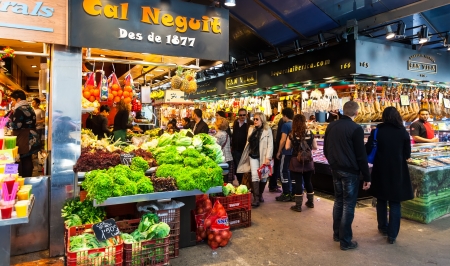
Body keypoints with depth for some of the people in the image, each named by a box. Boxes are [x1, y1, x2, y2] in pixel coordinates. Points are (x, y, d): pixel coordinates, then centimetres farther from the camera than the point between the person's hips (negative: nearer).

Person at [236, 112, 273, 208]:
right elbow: (248, 142, 12)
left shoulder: (267, 130, -4)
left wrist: (268, 158, -15)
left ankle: (260, 194, 28)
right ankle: (256, 198, -8)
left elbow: (270, 145, -8)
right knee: (254, 175, -8)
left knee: (263, 176, 9)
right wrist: (246, 155, 10)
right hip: (253, 156, 2)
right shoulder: (251, 129, 8)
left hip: (263, 156, -2)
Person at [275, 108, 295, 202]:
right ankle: (293, 194, 15)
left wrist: (279, 152, -5)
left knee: (284, 172, 2)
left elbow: (283, 140, -15)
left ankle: (286, 194, 4)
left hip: (287, 152, -7)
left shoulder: (286, 125, -11)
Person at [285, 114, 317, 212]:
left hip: (296, 161, -3)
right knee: (308, 181, 18)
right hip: (308, 161, 3)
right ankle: (310, 202, 31)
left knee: (298, 182, 3)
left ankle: (298, 205, 8)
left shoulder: (292, 134, -9)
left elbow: (287, 147, -4)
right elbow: (315, 147, 6)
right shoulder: (310, 133, -3)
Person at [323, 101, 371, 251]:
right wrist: (367, 177, -7)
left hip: (335, 170, 6)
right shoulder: (356, 129, -15)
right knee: (348, 205, 2)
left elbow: (326, 150, 12)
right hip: (350, 171, -6)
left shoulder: (331, 126, 4)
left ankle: (337, 234, 29)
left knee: (338, 201, 18)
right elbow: (361, 156, -14)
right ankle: (345, 241, 10)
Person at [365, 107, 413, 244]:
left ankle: (383, 227, 30)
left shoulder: (376, 131, -7)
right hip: (398, 172, 0)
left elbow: (368, 151, -8)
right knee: (395, 202, 8)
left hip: (380, 171, 0)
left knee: (381, 200, 17)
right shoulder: (403, 132, -5)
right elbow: (407, 155, 0)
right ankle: (392, 234, 8)